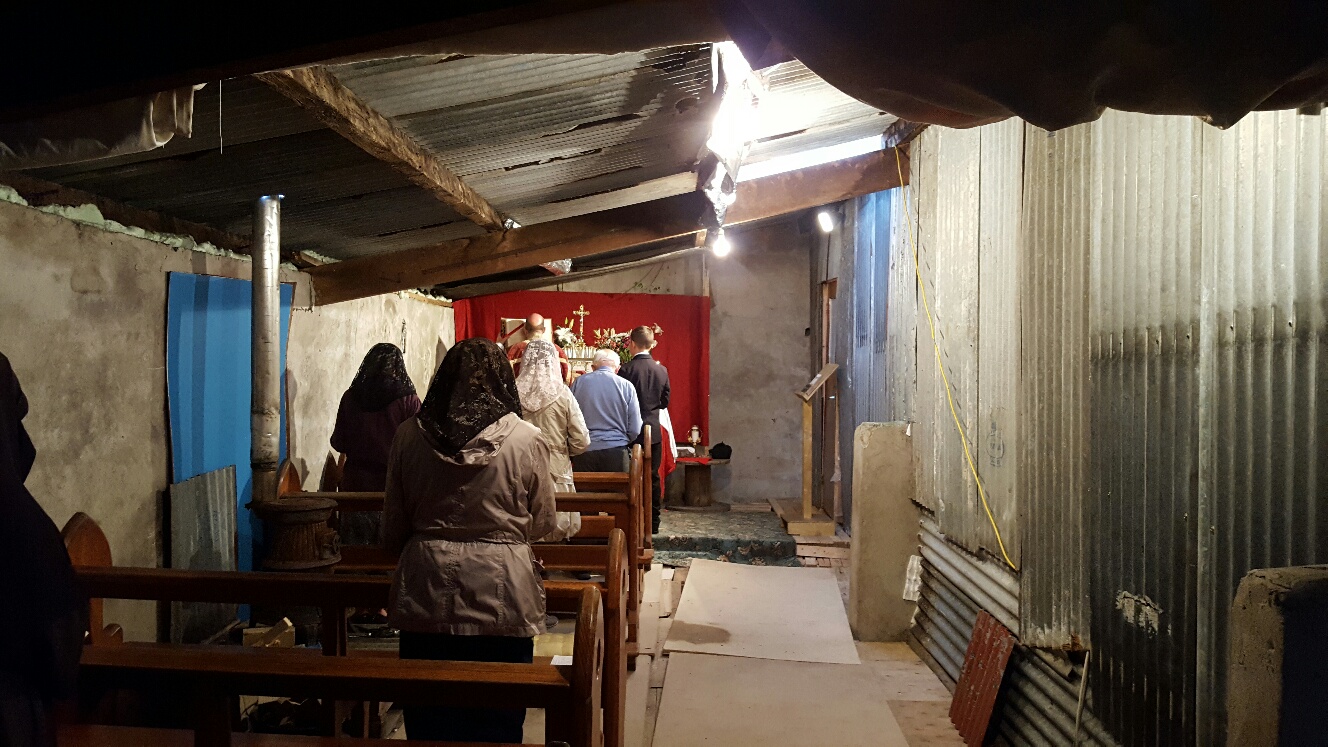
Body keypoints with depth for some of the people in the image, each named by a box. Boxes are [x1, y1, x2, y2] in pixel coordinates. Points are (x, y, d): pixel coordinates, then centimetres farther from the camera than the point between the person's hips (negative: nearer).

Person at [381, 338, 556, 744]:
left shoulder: (409, 435, -2)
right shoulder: (526, 440, -9)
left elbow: (393, 528, 7)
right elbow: (542, 524, 3)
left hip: (427, 593, 2)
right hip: (502, 596, -2)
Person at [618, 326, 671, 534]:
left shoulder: (626, 370, -14)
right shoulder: (661, 370, 0)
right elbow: (665, 402, 9)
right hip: (654, 431, 4)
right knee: (653, 477, 11)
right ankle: (653, 522, 16)